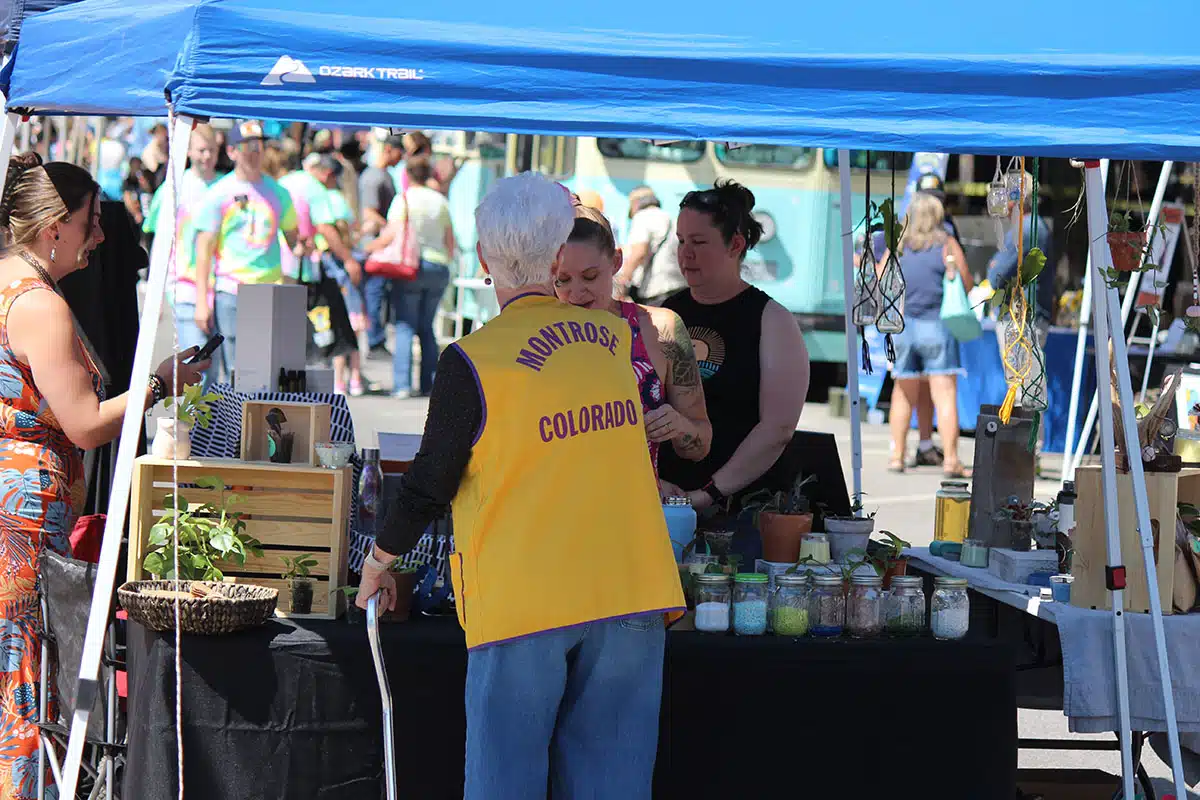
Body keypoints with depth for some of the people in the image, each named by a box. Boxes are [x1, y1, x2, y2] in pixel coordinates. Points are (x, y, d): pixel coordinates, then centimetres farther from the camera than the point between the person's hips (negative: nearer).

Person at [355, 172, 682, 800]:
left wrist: (379, 561, 12)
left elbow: (431, 483, -3)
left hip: (525, 600, -4)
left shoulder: (474, 360, -9)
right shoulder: (613, 337, 6)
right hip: (629, 591, 4)